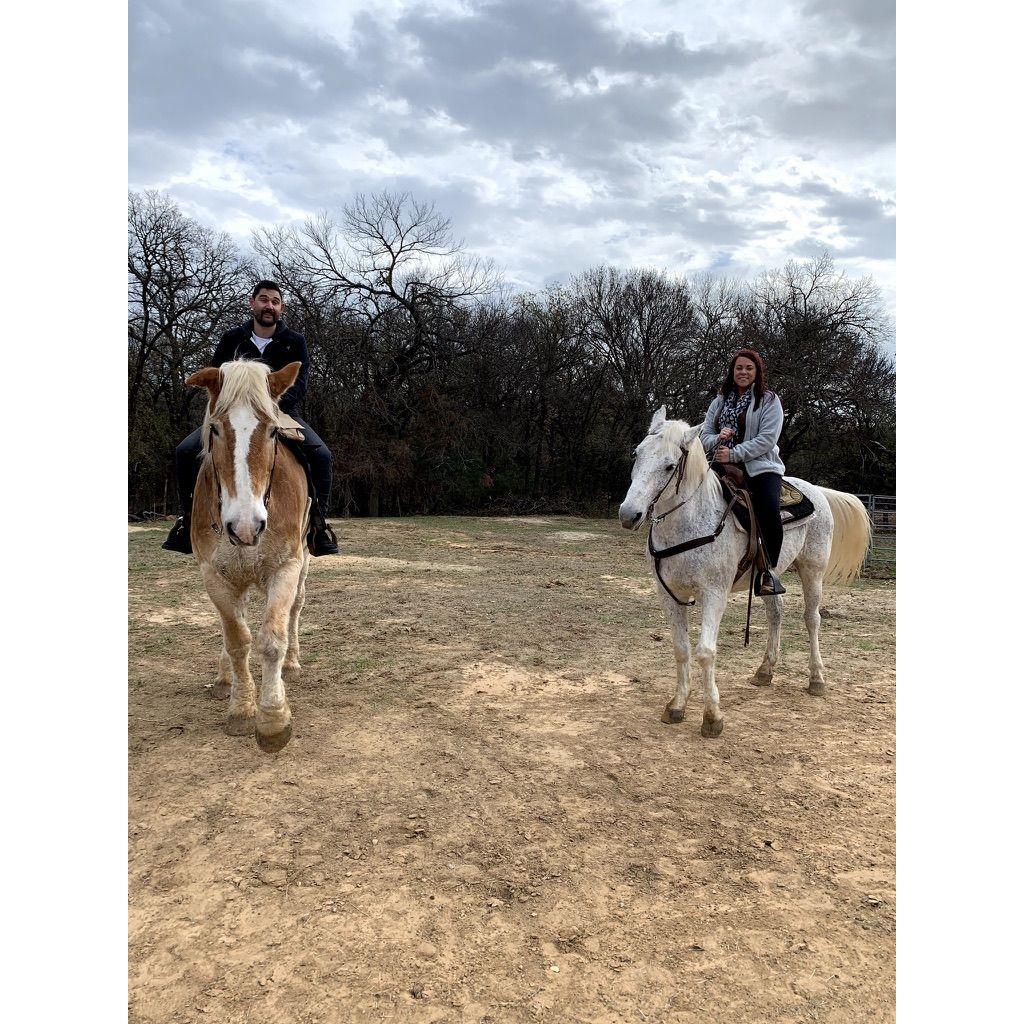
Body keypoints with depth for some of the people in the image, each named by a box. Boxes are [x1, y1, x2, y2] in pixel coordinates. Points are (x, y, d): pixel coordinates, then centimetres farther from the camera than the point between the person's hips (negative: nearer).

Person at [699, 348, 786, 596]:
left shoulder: (769, 400, 4)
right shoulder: (720, 401, 19)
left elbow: (766, 440, -7)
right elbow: (704, 435, 15)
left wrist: (733, 454, -16)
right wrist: (718, 439, -9)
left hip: (760, 466, -4)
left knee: (769, 509, -31)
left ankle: (769, 570, -17)